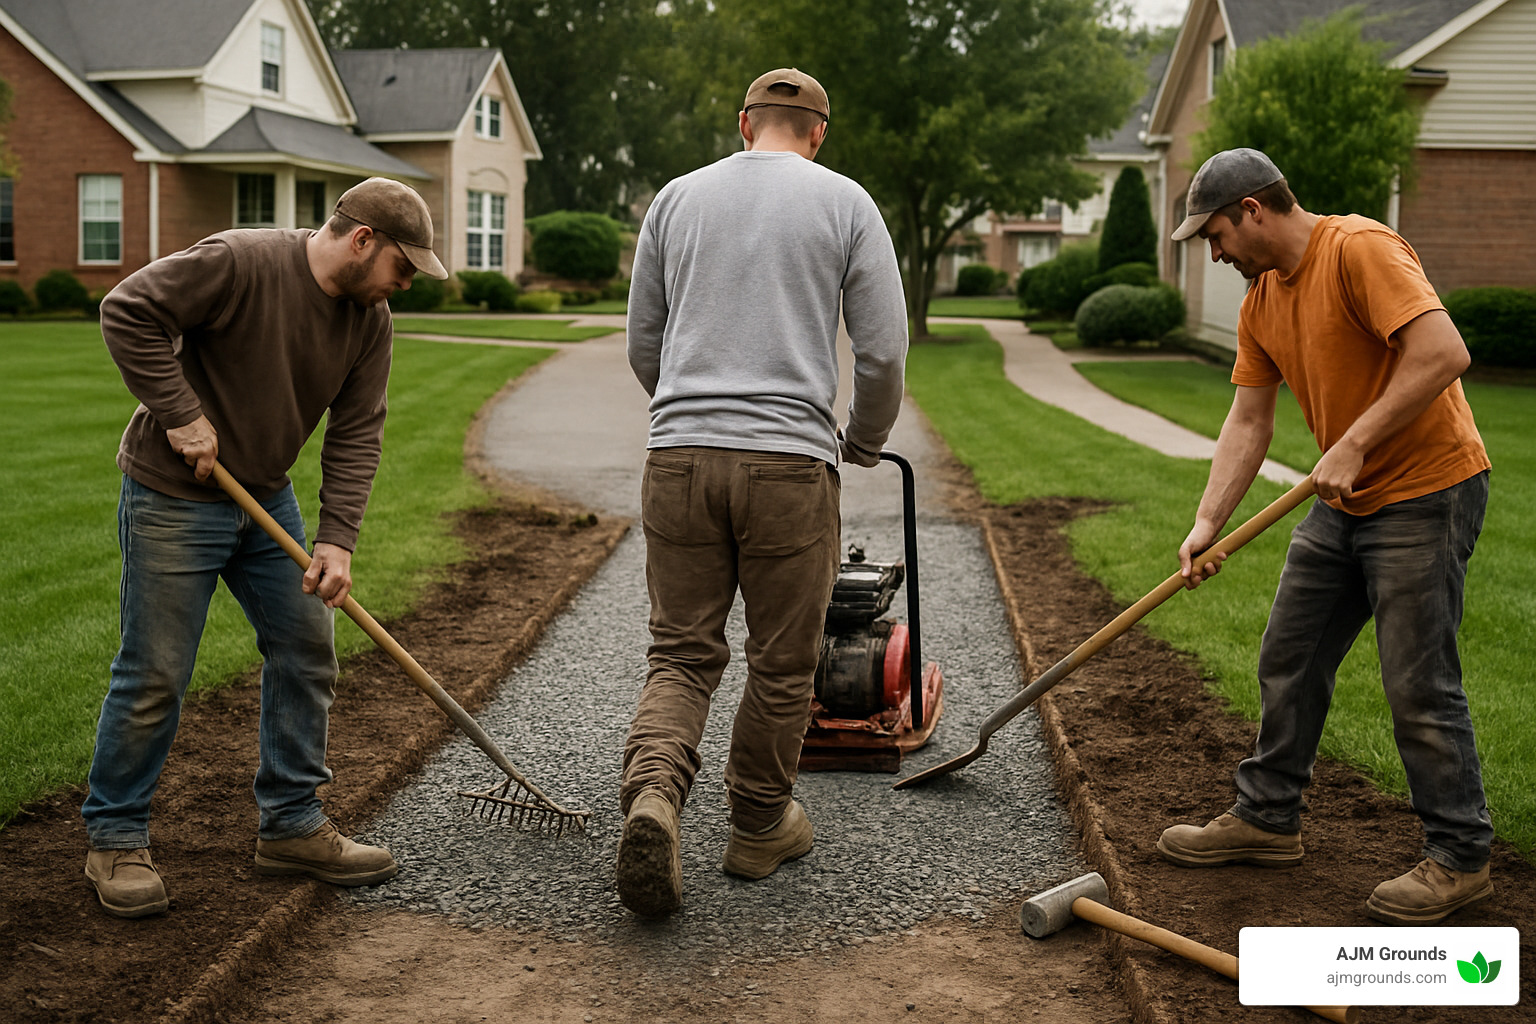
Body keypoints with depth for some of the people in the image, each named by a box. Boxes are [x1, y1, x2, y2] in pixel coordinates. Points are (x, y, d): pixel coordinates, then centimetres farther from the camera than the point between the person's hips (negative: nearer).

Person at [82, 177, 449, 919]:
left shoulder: (369, 319, -1)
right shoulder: (238, 263, -21)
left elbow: (355, 435, -2)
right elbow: (127, 311, -20)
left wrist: (337, 540, -11)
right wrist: (181, 414, -22)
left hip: (267, 499, 7)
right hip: (173, 497, -7)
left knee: (306, 655, 6)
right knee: (153, 676, -2)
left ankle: (292, 826, 19)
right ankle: (115, 840, 15)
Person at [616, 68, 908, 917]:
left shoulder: (676, 197, 14)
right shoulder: (845, 203, 6)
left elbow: (643, 346, 17)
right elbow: (883, 352, 2)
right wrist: (863, 444, 19)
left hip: (679, 457, 3)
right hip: (791, 464, -2)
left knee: (682, 653, 10)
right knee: (782, 665, 12)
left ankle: (652, 793, -13)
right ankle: (759, 826, 25)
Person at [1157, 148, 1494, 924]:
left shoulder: (1359, 249, -17)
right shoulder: (1261, 301, 9)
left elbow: (1442, 352, -28)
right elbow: (1248, 424, 7)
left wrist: (1353, 445, -27)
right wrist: (1206, 525, -3)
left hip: (1427, 490, -9)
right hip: (1344, 503, 9)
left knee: (1418, 685, -4)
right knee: (1289, 660, 13)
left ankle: (1459, 858, 12)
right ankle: (1268, 817, 28)